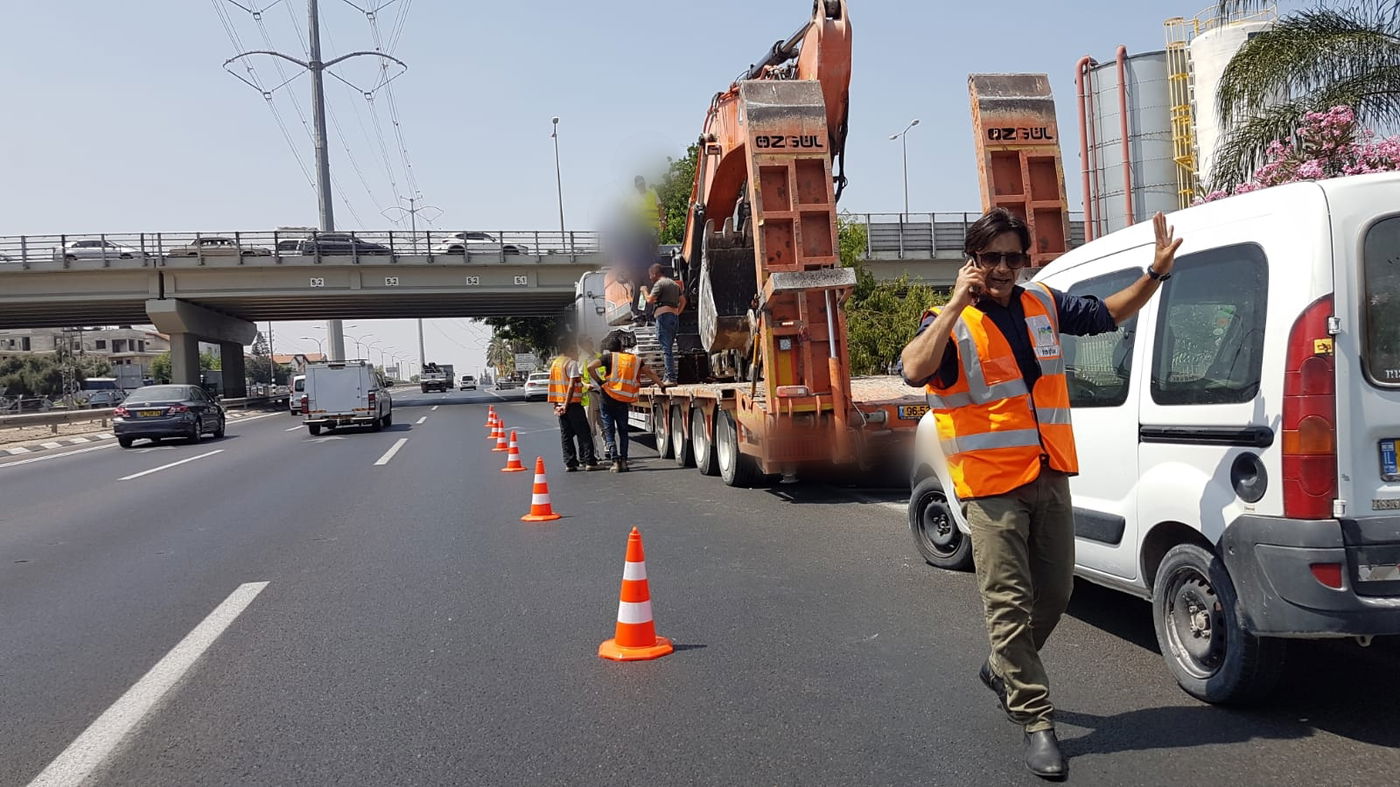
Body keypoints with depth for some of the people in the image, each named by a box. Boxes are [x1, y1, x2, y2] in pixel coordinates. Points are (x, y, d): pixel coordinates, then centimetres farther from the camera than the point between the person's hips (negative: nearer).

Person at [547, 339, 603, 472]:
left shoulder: (555, 363, 13)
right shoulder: (572, 363, -10)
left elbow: (553, 384, 14)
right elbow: (571, 385, -17)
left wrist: (555, 404, 15)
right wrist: (566, 404, -17)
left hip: (559, 405, 7)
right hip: (572, 403, -7)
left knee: (566, 435, 8)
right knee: (583, 433, -2)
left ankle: (570, 463, 7)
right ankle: (589, 462, -3)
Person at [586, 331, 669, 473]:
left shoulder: (610, 357, -2)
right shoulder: (635, 359, 8)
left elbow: (590, 367, -13)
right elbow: (650, 373, 7)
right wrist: (662, 385, 16)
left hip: (608, 399, -3)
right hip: (624, 402, 3)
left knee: (609, 432, 5)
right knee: (623, 432, 16)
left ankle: (616, 461, -5)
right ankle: (623, 461, 9)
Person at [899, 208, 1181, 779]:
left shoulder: (1043, 305, 8)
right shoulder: (951, 322, -9)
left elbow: (1109, 314, 23)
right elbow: (915, 371, -28)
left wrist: (1157, 271, 10)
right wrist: (957, 305, -26)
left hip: (1050, 477, 6)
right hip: (992, 486, -6)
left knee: (1055, 592, 16)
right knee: (1010, 603, -6)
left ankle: (1004, 670, 41)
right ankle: (1036, 722, 6)